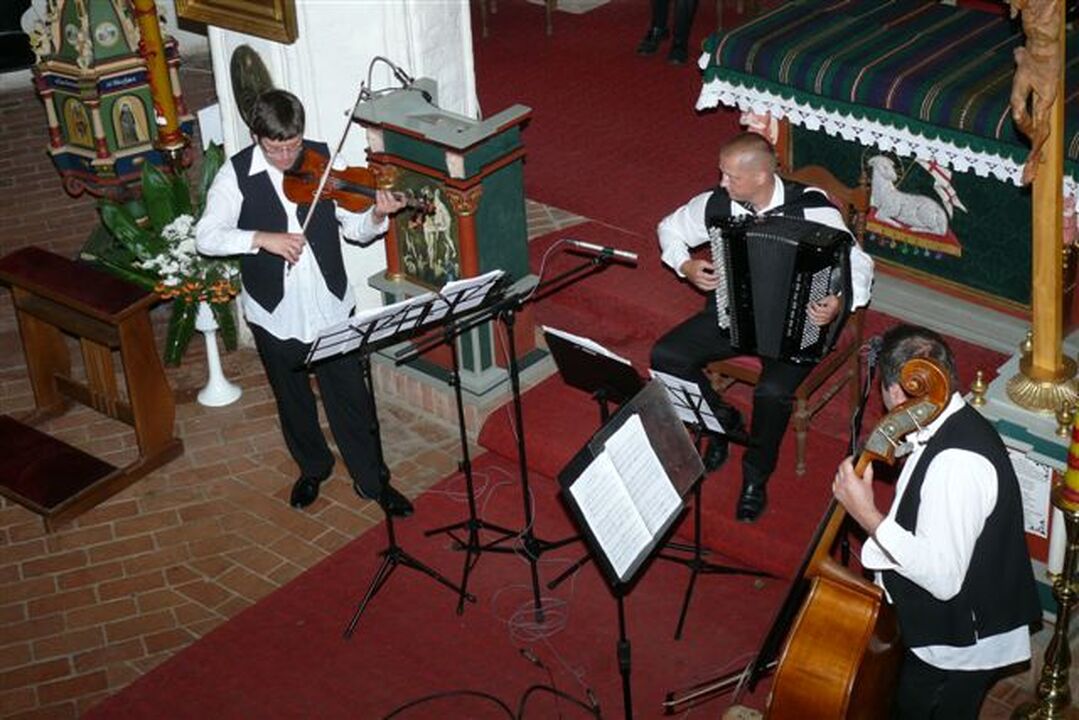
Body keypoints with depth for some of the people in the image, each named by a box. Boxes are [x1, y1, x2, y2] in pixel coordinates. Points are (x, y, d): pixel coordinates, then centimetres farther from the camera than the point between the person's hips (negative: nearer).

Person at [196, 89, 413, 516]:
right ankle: (313, 468, 42)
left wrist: (377, 216, -26)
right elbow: (206, 237, -18)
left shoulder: (323, 160, -7)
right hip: (274, 313, 0)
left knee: (350, 397, 10)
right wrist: (263, 238, -31)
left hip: (331, 306, 0)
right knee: (292, 399, 19)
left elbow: (355, 228, -5)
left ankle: (371, 479, 27)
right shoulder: (236, 174, -11)